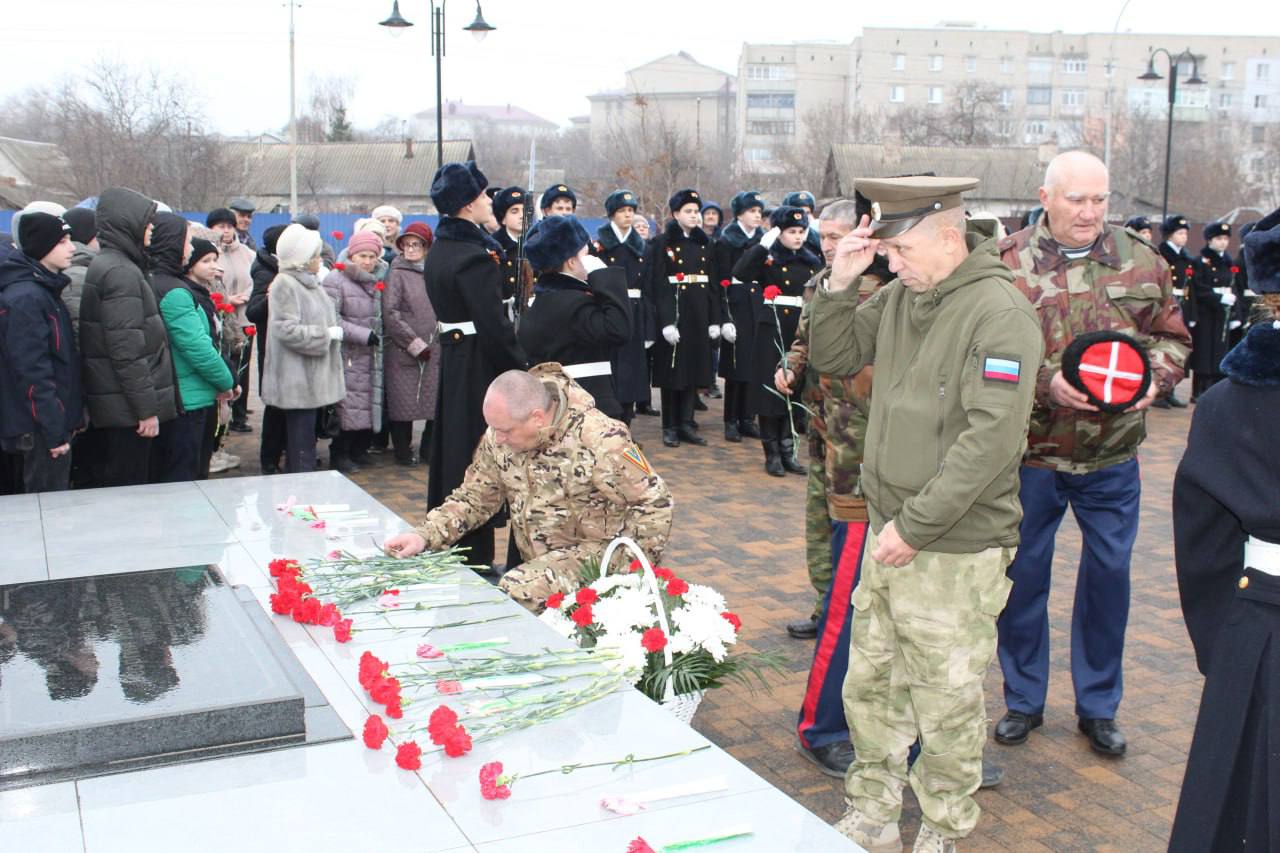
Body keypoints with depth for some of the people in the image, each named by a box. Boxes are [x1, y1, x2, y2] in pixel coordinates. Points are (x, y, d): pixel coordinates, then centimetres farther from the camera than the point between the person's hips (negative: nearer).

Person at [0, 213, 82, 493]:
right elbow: (32, 372, -21)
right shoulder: (25, 299, -16)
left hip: (56, 422, 10)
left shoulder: (45, 291, 14)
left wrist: (68, 420, 17)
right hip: (41, 429, -10)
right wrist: (54, 432, -21)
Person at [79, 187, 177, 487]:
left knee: (109, 492, 15)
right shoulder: (121, 272, -16)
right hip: (126, 407, -10)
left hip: (105, 406, 10)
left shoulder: (104, 265, 14)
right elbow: (128, 349, -21)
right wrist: (147, 408, -19)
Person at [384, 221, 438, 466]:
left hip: (434, 351, 4)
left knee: (436, 402, 3)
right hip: (403, 352, -4)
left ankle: (429, 450, 18)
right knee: (403, 401, -1)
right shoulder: (397, 274, -1)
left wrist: (440, 339, 3)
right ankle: (403, 451, 13)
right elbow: (390, 313, -9)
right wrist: (414, 343, -11)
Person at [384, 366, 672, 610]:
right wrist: (424, 536, -5)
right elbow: (473, 498, 8)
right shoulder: (500, 437, -3)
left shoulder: (600, 440, -22)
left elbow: (654, 501, -15)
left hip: (595, 552, -6)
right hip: (539, 562, 7)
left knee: (515, 593, -31)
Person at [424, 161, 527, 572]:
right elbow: (494, 326, -23)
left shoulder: (441, 249, 10)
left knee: (451, 450, 18)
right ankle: (475, 556, 7)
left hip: (452, 355, 10)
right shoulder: (474, 257, -20)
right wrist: (521, 369, -15)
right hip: (479, 364, -10)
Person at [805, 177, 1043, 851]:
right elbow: (832, 359, 16)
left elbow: (991, 437, -22)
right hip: (889, 533, 7)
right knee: (869, 685, 17)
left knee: (947, 705, 6)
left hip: (955, 549, -7)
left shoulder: (998, 311, -16)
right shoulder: (899, 298, 7)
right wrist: (839, 284, -1)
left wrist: (915, 525, -19)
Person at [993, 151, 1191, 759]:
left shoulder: (1141, 262, 4)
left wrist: (1154, 379, -9)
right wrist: (1046, 383, -20)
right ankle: (1023, 700, 27)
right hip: (1030, 454, -2)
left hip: (1113, 458, 2)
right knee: (1023, 576, 8)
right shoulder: (1008, 263, -6)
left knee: (1108, 576, 9)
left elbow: (1173, 338, 11)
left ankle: (1099, 705, 28)